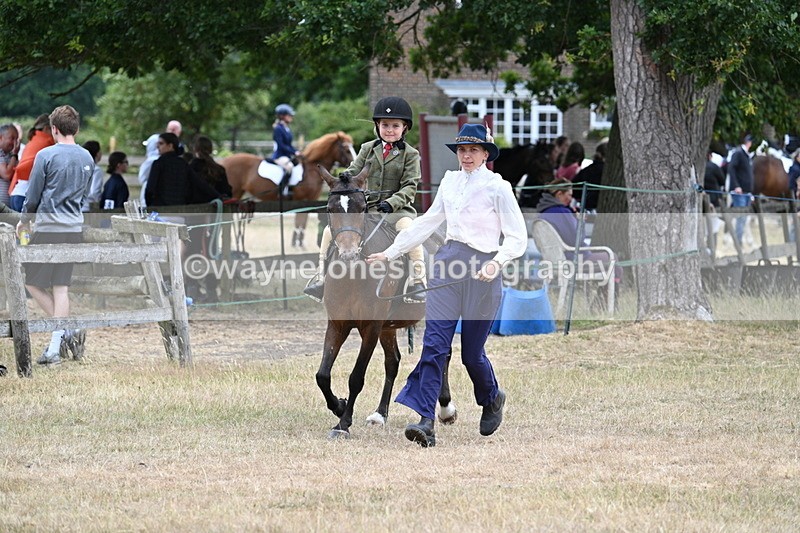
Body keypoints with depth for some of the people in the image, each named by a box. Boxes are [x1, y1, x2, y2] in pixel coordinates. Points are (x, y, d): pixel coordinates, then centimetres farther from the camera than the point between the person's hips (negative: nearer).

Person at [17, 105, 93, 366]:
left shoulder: (46, 155, -10)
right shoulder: (87, 158, 7)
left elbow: (33, 195, -4)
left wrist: (24, 221, 12)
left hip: (49, 227, -6)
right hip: (75, 228, 6)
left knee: (31, 281, 7)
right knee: (61, 286, 7)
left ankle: (67, 330, -2)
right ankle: (55, 348, 2)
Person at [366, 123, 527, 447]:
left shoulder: (497, 187, -5)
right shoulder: (450, 182, 11)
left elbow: (517, 238, -5)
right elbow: (427, 222, 20)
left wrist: (497, 263, -23)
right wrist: (390, 252, 18)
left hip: (481, 271, -4)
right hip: (448, 265, 4)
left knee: (472, 353, 5)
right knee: (434, 344, -10)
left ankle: (492, 400, 37)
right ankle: (425, 422, -16)